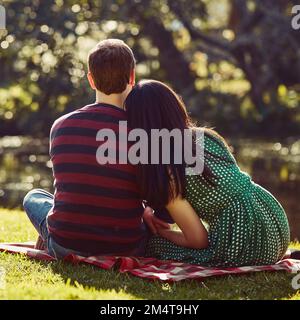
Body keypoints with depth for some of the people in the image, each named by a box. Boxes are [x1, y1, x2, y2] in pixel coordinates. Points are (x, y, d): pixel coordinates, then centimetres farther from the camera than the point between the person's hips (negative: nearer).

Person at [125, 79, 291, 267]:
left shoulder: (167, 173, -14)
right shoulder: (206, 136, 7)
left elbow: (199, 240, -9)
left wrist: (160, 231, 11)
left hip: (242, 248, -8)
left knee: (153, 243, 11)